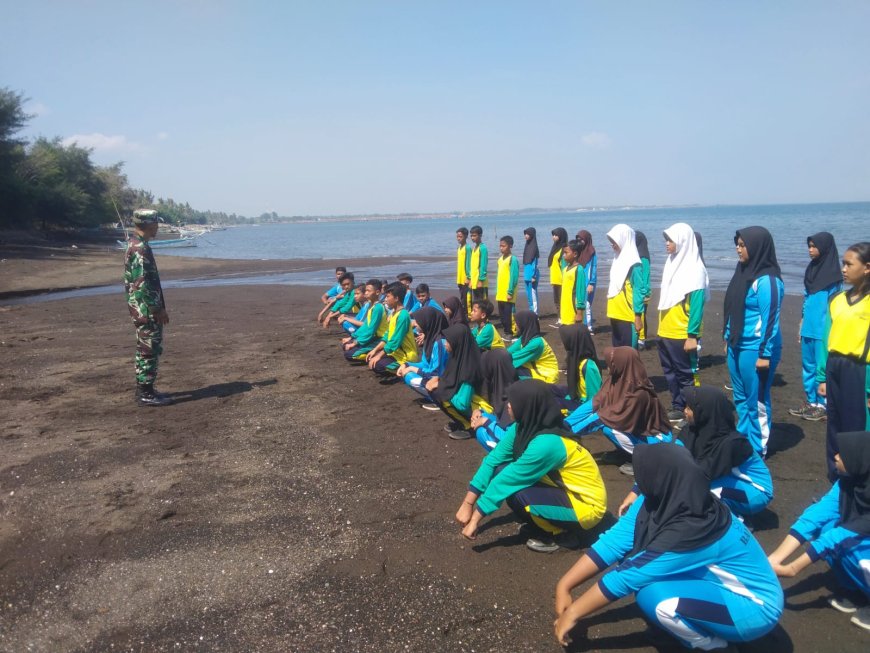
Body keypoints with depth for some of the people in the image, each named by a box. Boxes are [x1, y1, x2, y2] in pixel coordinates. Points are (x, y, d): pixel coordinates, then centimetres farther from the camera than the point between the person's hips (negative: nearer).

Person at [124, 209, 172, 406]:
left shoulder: (135, 244, 14)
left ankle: (144, 389, 22)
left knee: (146, 349, 15)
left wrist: (158, 307, 22)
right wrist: (158, 309, -18)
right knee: (149, 349, -5)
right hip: (147, 309, -10)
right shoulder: (140, 248, -18)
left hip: (143, 309, 10)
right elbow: (143, 283, -23)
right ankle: (146, 394, 1)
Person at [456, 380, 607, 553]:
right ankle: (551, 526, 7)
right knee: (501, 471, -5)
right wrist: (467, 503, -8)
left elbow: (507, 480, -25)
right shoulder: (523, 428, -8)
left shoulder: (546, 444, -31)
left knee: (515, 492, -28)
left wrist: (475, 519, -19)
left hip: (586, 506, -8)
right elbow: (493, 460, -5)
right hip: (566, 490, 8)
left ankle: (557, 535, -2)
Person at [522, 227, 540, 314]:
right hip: (527, 274, 9)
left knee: (532, 294, -6)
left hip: (532, 274, -9)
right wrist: (526, 274, 15)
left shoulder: (534, 246, -11)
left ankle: (534, 312, -3)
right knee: (528, 294, 12)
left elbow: (535, 263, -15)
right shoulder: (527, 245, 13)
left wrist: (534, 276, -18)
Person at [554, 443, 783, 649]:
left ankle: (715, 645, -1)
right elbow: (612, 542, -9)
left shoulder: (691, 531, -34)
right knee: (636, 562, -5)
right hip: (720, 584, 8)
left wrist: (572, 613, -17)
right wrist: (564, 585, -13)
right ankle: (704, 633, 10)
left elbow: (626, 577, -26)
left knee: (652, 596, -28)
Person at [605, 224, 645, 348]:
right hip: (616, 315, 9)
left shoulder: (634, 265, -14)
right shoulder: (618, 260, 11)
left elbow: (638, 291, -16)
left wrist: (638, 316, -17)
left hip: (628, 317, -8)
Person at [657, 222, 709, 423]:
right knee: (671, 372, 15)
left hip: (682, 335, -8)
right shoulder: (672, 263, 11)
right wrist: (662, 327, 16)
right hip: (665, 332, 8)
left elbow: (697, 305, -16)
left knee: (686, 374, 2)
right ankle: (677, 407, 26)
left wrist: (692, 335, -19)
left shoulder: (694, 269, -13)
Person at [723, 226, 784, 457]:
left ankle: (758, 450, 16)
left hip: (755, 349, -8)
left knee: (757, 401, 4)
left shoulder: (767, 280, -17)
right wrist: (728, 339, 17)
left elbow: (770, 319, -18)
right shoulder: (744, 272, 8)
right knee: (741, 398, 17)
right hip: (737, 347, 8)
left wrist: (765, 354, -18)